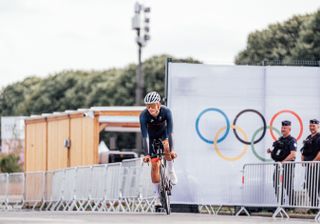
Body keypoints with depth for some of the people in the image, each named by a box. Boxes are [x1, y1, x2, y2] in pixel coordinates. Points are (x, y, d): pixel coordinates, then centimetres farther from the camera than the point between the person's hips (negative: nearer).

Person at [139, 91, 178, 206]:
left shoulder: (166, 111, -31)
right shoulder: (144, 115, -32)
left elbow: (169, 132, -34)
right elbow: (144, 136, -34)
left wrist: (171, 150, -41)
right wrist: (146, 154, -41)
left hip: (163, 133, 0)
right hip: (152, 136, 0)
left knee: (166, 147, -33)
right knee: (154, 164, -6)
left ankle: (171, 171, -8)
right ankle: (157, 195, 3)